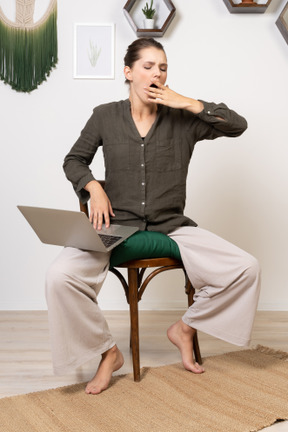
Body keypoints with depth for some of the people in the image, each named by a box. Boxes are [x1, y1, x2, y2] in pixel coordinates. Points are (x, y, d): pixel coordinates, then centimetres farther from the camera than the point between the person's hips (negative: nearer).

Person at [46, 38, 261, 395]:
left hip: (171, 227, 1)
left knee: (245, 269, -17)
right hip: (116, 226, -1)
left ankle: (185, 328, 10)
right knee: (60, 276, -29)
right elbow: (74, 160, 15)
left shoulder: (182, 120, 5)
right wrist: (93, 187, -5)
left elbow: (238, 125, 0)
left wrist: (189, 104, -9)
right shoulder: (105, 116, 5)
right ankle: (107, 352, -3)